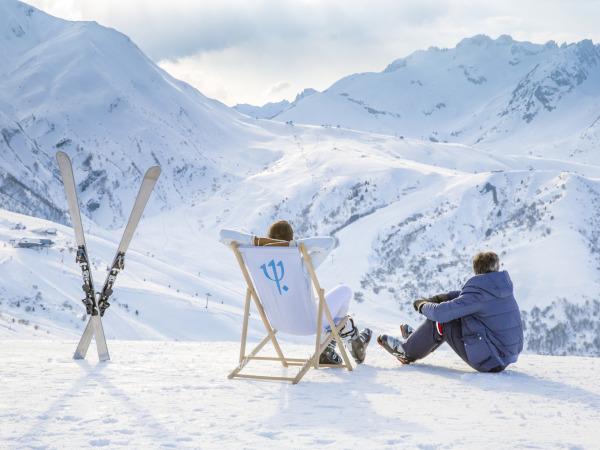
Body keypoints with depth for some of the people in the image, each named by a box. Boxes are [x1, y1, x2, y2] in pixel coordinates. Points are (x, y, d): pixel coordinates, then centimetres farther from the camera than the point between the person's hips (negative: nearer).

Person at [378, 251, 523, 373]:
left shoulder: (478, 295, -21)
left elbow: (439, 313, -22)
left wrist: (422, 306, 1)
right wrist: (436, 299, 9)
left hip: (488, 361, -8)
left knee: (440, 320, 0)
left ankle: (407, 352, 21)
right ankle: (416, 337, 37)